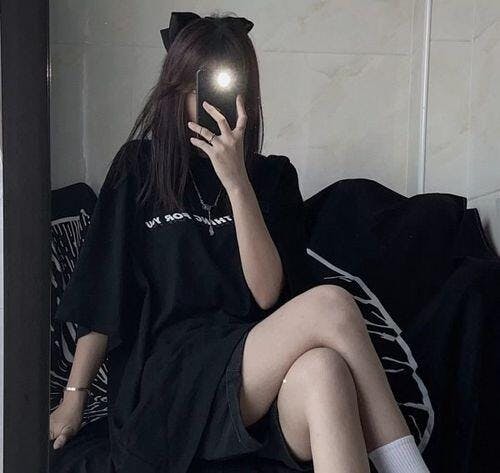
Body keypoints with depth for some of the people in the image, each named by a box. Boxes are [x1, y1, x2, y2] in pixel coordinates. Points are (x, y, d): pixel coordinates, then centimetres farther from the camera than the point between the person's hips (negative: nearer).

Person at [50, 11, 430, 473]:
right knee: (330, 304, -29)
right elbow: (103, 295, 8)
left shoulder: (273, 175, 11)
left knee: (321, 369, -37)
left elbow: (267, 294, -4)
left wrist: (236, 180, -12)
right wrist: (73, 398, 7)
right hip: (170, 378, -2)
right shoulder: (140, 165, 7)